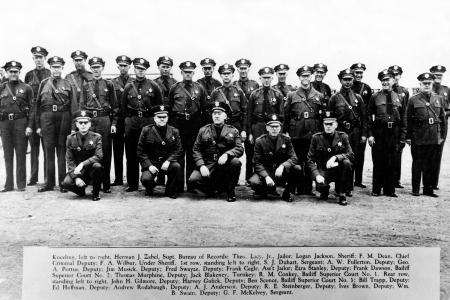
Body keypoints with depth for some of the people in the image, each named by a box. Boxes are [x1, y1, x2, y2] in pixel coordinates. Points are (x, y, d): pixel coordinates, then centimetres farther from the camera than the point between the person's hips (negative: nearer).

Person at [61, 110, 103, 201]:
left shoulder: (96, 137, -5)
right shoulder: (71, 138, -1)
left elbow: (98, 156, -16)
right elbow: (69, 160, -3)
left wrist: (83, 164, -31)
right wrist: (76, 177, -17)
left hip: (91, 170, -1)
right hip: (76, 171, 1)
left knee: (97, 166, -35)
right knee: (66, 183, -28)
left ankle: (96, 193, -9)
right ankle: (81, 190, 9)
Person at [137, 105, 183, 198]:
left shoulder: (174, 131, 5)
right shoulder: (146, 130, 1)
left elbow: (179, 150, -1)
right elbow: (140, 151, -1)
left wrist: (168, 161, -19)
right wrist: (149, 165, -15)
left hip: (167, 163, 1)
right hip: (151, 163, -1)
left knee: (177, 166, -31)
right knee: (145, 179, -28)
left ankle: (170, 191, -5)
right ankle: (150, 188, 13)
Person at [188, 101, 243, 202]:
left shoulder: (233, 131, 7)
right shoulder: (203, 130, 9)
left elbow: (240, 148, -4)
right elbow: (196, 150, 4)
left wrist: (227, 154, -24)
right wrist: (201, 166, -13)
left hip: (225, 165, 0)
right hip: (207, 165, 0)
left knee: (236, 162, -32)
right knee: (193, 180, -26)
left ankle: (230, 190, -6)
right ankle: (212, 189, 8)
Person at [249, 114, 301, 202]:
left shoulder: (286, 139, -1)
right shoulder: (259, 141, -6)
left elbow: (293, 158, -7)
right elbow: (257, 163, -10)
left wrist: (282, 166, -28)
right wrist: (266, 177, -27)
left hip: (281, 172, 2)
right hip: (265, 172, -1)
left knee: (297, 169, -26)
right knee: (254, 182, -32)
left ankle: (287, 193, -3)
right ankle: (270, 189, 5)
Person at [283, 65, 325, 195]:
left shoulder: (319, 96, 10)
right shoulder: (292, 95, 8)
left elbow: (324, 116, 10)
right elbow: (286, 115, 7)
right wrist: (285, 132, 2)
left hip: (313, 133, 0)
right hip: (296, 133, 0)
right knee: (297, 161, 3)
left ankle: (308, 189, 10)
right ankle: (299, 189, 11)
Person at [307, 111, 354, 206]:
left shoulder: (343, 136, 0)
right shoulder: (316, 138, -2)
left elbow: (351, 155, -9)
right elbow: (310, 160, -4)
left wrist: (335, 157, -27)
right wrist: (317, 175, -20)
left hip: (338, 169, 1)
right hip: (323, 170, -1)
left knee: (347, 162, -31)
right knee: (320, 185, -32)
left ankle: (341, 193, -11)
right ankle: (324, 191, 11)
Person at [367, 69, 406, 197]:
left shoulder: (398, 98, 8)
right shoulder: (375, 97, 2)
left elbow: (403, 120, 9)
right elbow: (369, 117, 0)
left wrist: (402, 138, 4)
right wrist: (370, 134, -8)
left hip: (394, 135, 2)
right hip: (379, 134, -2)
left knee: (391, 163, 7)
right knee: (378, 163, 4)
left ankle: (389, 190, 17)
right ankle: (376, 189, 14)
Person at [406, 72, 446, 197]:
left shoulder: (438, 99, 11)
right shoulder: (413, 100, 1)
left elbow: (443, 119, 12)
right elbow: (408, 120, 0)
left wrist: (442, 135, 8)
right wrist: (408, 137, -4)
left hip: (434, 138, 3)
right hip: (418, 138, -3)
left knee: (431, 165, 8)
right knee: (417, 164, 4)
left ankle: (428, 189, 18)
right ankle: (415, 189, 13)